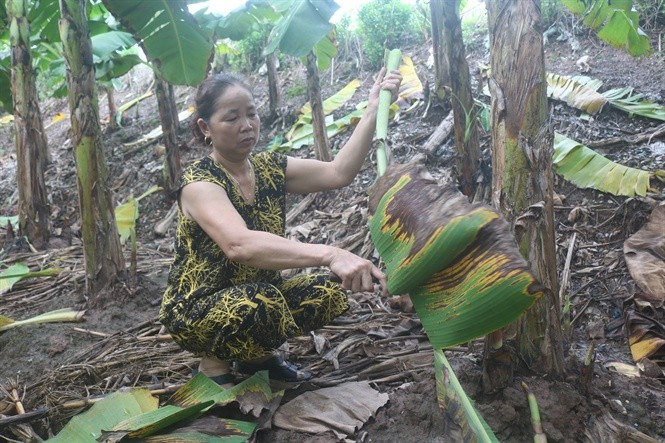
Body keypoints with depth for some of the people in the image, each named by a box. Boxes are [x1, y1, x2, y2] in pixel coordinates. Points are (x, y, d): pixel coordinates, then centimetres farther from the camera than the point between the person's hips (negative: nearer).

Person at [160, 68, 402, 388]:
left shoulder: (270, 167, -2)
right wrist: (329, 254, -54)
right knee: (260, 303, -36)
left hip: (257, 299, 6)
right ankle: (213, 364, -3)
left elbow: (338, 173, -11)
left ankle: (257, 354, 8)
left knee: (328, 291, -16)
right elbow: (239, 244, -42)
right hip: (195, 312, -6)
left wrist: (373, 110, -18)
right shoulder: (198, 182, -23)